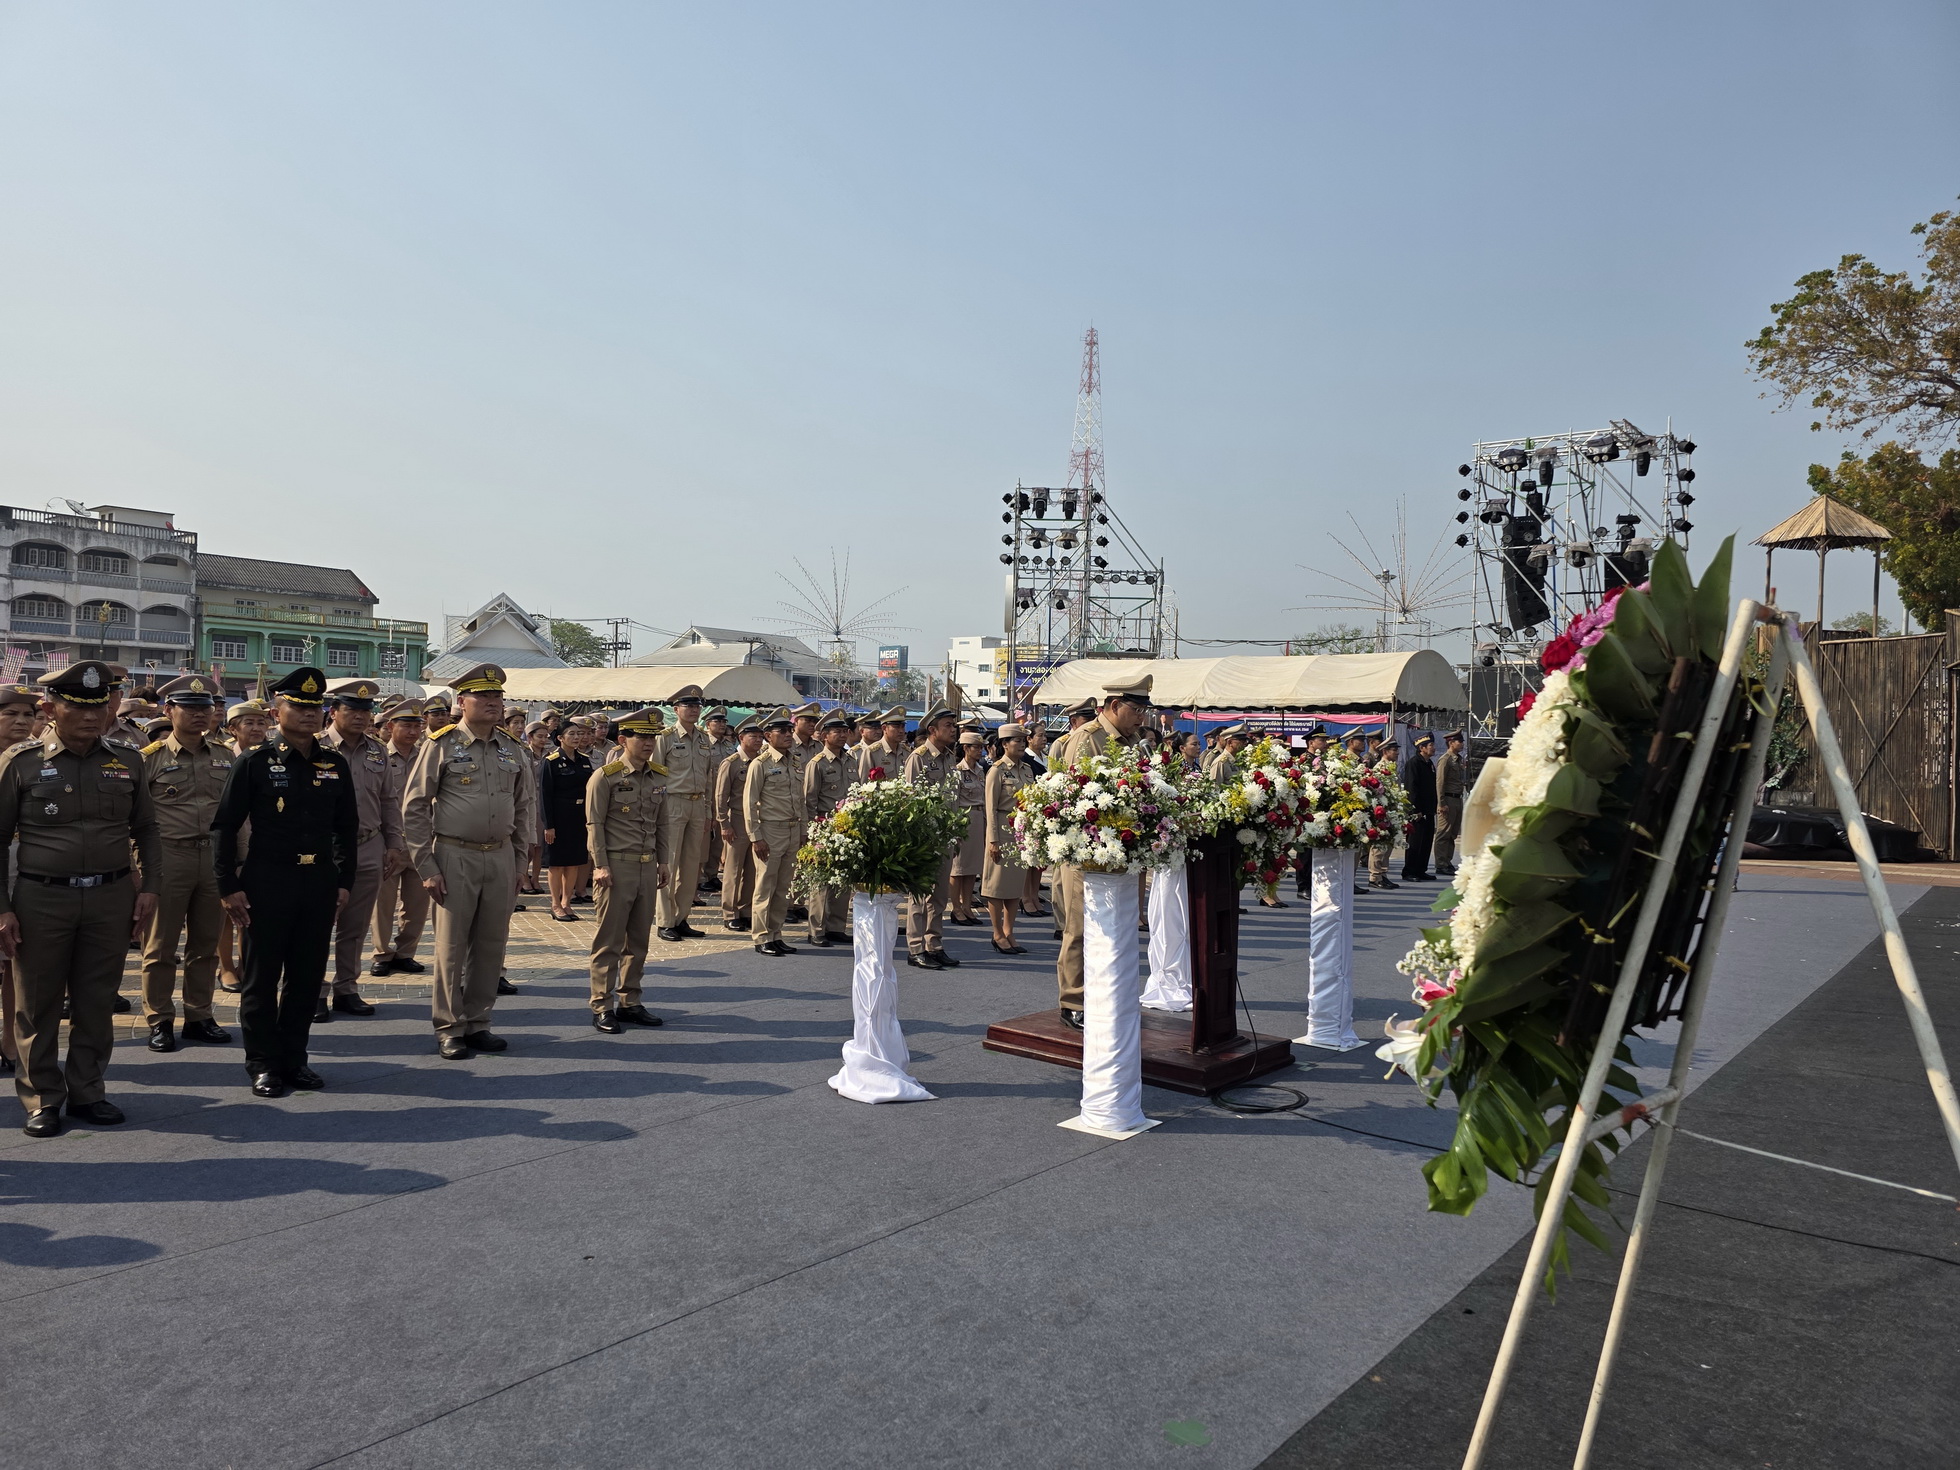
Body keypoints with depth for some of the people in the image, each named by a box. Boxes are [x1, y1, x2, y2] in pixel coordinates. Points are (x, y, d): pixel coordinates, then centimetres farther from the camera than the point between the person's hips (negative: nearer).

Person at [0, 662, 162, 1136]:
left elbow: (145, 829, 14)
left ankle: (86, 1092, 23)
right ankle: (42, 1100, 20)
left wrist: (149, 887, 5)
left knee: (97, 1003, 10)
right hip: (41, 899, -2)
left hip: (111, 897, 2)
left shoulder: (126, 762, 6)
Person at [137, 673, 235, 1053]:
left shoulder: (225, 757, 8)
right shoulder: (151, 758, -3)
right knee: (161, 945, 5)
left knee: (206, 943, 11)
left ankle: (199, 1016, 22)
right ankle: (159, 1021, 16)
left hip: (215, 856, 3)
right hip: (169, 855, -3)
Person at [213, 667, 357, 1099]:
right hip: (267, 882, -4)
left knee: (308, 977, 9)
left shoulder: (335, 764, 8)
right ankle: (263, 1065, 17)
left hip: (320, 882, 4)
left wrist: (343, 881, 10)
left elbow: (347, 827, 14)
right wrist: (229, 886, -7)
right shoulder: (253, 764, -3)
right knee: (262, 978, 5)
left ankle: (293, 1059, 22)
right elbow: (225, 826, -3)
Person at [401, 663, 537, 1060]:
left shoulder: (512, 749, 10)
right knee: (452, 947, 2)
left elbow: (525, 807, 17)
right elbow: (414, 807, -5)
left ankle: (478, 1023, 21)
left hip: (501, 857, 5)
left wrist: (519, 860, 11)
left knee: (492, 945, 9)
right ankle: (449, 1030, 12)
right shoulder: (441, 745, -4)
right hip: (455, 856, -4)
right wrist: (426, 867, -9)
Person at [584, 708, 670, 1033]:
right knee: (608, 941, 0)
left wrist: (663, 861, 13)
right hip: (617, 866, -6)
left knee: (638, 941, 11)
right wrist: (601, 866, -13)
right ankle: (602, 1008, 7)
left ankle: (630, 1002, 20)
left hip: (648, 867, 6)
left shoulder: (659, 778, 11)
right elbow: (594, 824, -8)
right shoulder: (605, 777, -7)